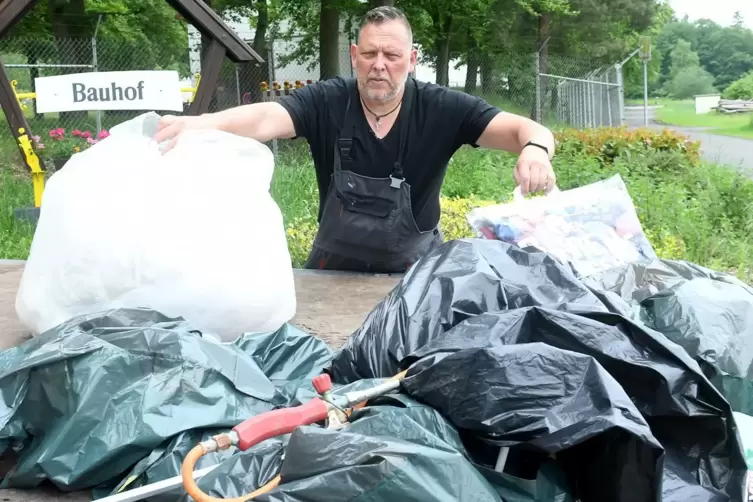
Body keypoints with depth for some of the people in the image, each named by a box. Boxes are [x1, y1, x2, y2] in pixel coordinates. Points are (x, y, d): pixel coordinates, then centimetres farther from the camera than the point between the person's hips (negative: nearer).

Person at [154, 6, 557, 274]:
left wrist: (534, 149, -42)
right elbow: (266, 118, -28)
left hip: (414, 271, 0)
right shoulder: (326, 102, -12)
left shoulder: (440, 109, -12)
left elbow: (526, 130, -17)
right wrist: (204, 123, -48)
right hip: (335, 267, 1)